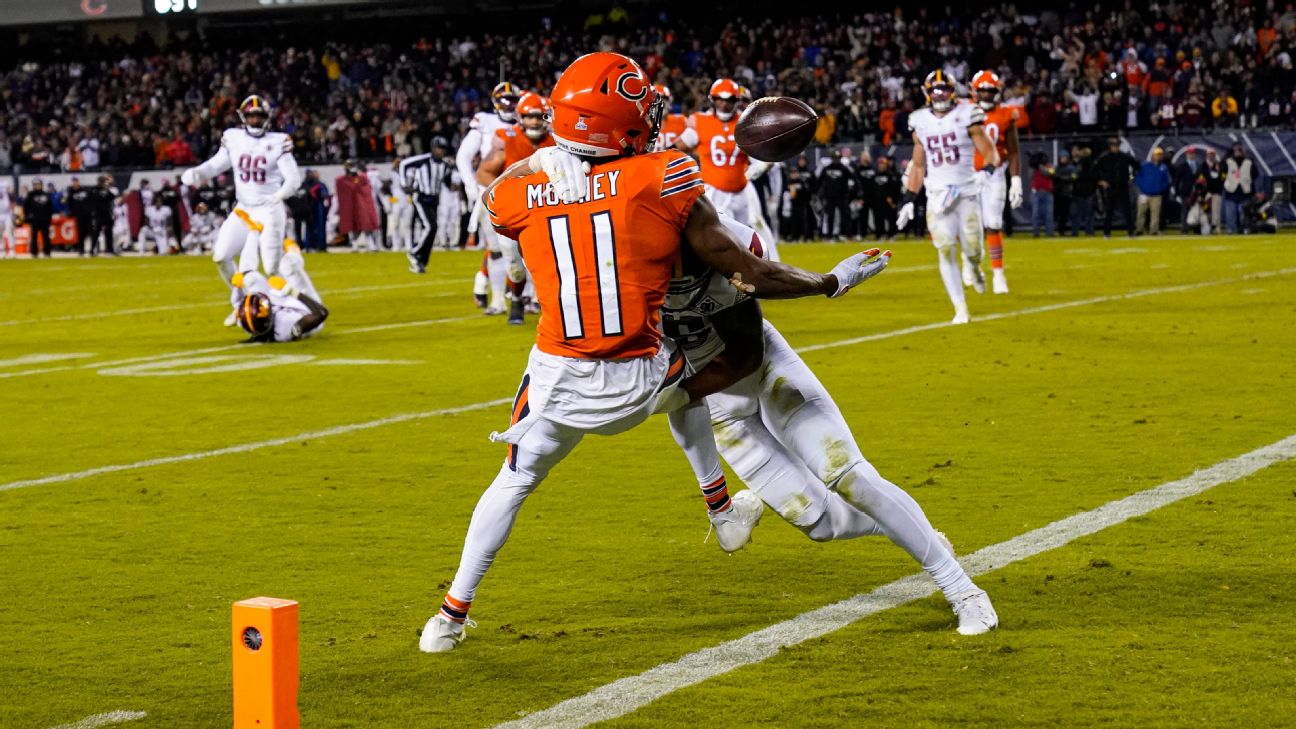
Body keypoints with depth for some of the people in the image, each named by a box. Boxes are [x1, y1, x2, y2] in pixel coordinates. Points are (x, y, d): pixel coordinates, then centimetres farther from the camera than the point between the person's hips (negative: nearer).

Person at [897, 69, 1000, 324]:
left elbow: (990, 152, -1)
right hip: (938, 196, 2)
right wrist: (909, 200, 13)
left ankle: (975, 268, 39)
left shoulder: (967, 117, -2)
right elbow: (918, 165, 17)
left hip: (967, 192, -2)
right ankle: (961, 310, -6)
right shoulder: (921, 123, 8)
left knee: (972, 248, -1)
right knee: (946, 252, -9)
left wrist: (989, 168, -22)